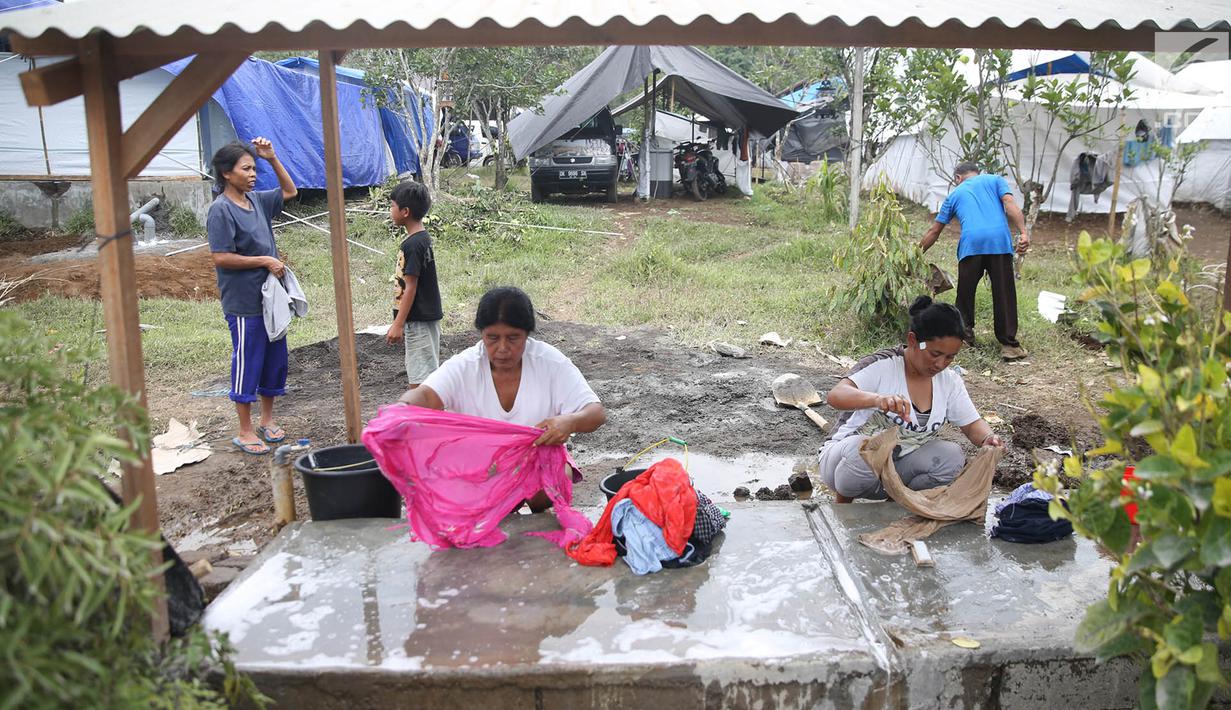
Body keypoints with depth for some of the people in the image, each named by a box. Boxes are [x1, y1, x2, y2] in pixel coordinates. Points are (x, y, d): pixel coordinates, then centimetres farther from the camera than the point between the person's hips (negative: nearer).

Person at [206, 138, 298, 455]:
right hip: (244, 302, -8)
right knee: (247, 364, 1)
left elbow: (290, 191, 24)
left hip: (270, 296, 8)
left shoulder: (257, 200, 8)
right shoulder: (221, 210, -14)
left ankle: (267, 420, 29)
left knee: (275, 359, 14)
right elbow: (221, 258, -18)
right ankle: (245, 431, 12)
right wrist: (265, 261, -15)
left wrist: (272, 159, 11)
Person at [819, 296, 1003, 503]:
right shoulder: (881, 366, -20)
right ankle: (843, 502, -8)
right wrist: (877, 399, -56)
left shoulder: (949, 381, -1)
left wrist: (988, 438, -20)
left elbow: (972, 424, 5)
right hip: (850, 454, -5)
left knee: (951, 456, -22)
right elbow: (836, 395, -36)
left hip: (899, 467, 5)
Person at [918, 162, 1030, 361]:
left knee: (966, 293, 15)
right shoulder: (995, 180, 23)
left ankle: (964, 334, 23)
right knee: (1004, 295, 3)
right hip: (1000, 241, 0)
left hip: (971, 244, 0)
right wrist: (1023, 232, -6)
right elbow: (1010, 204, 3)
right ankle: (1009, 344, 3)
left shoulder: (955, 194, 26)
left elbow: (934, 231, 28)